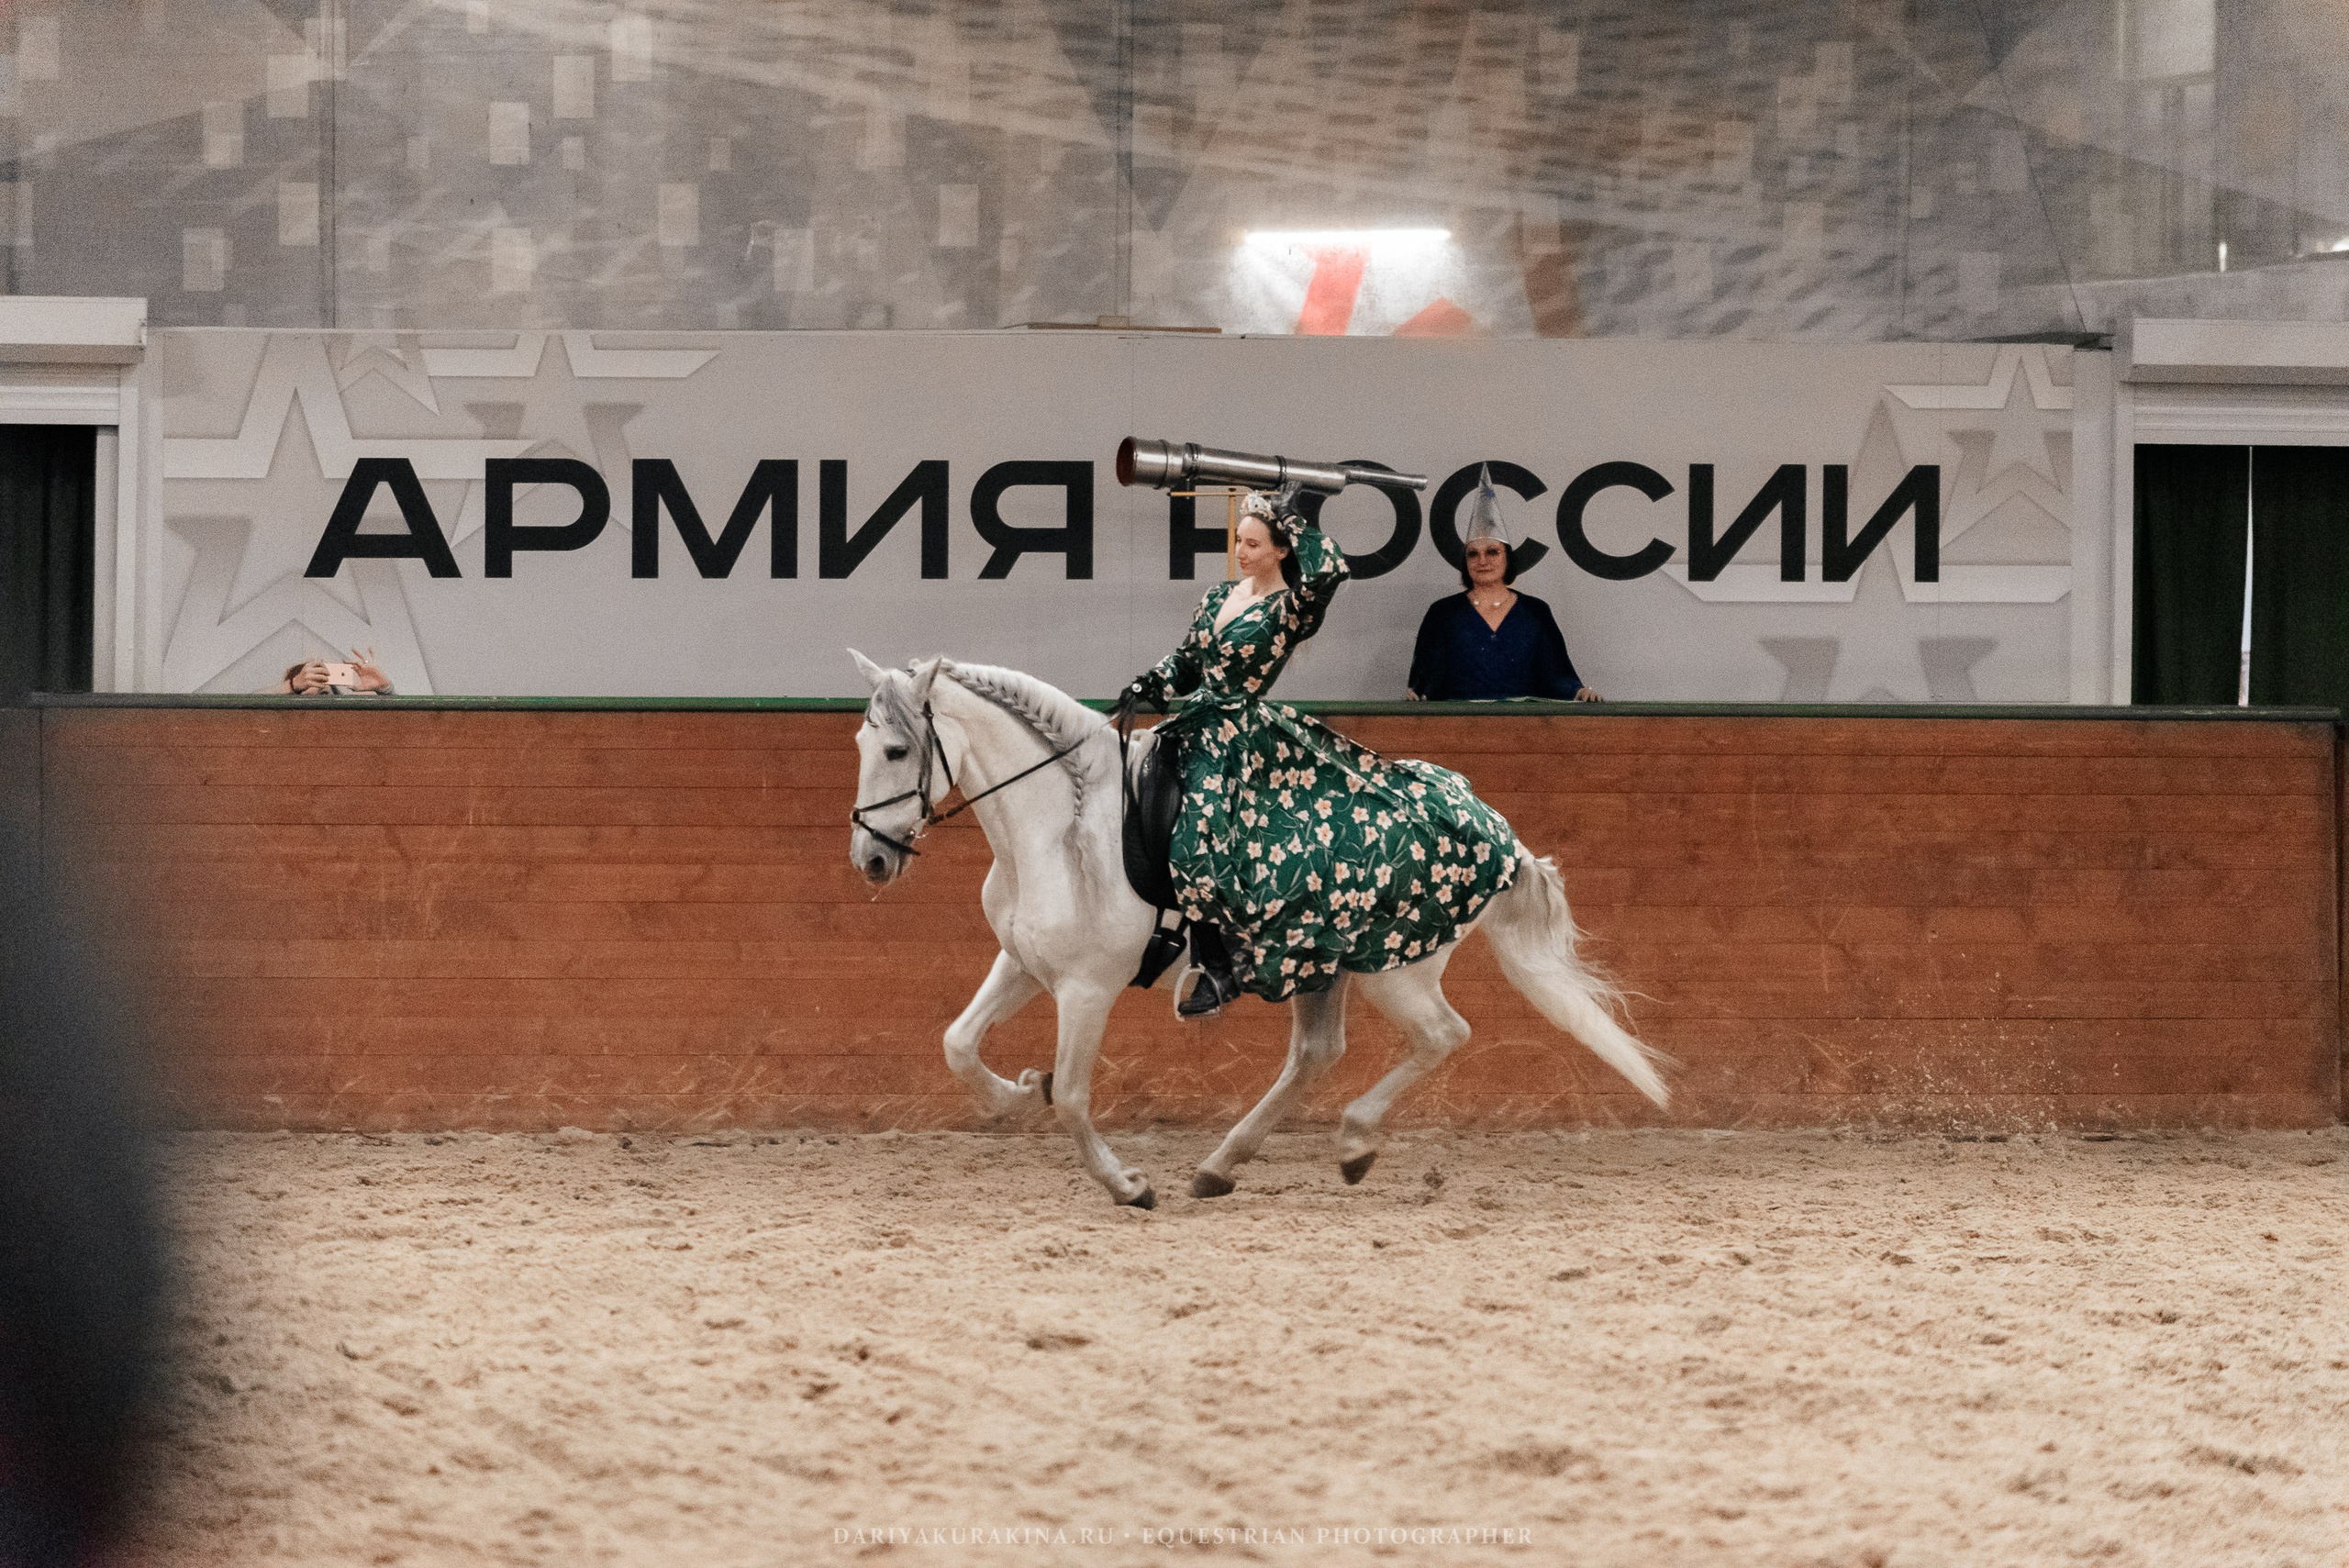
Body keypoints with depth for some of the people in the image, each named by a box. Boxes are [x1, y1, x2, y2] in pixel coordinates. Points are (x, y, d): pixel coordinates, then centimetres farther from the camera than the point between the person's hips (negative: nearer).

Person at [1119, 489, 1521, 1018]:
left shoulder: (1289, 610, -5)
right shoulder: (1219, 597, 15)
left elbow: (1331, 570, -24)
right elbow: (1184, 663, 22)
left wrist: (1296, 524, -10)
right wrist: (1144, 690, 4)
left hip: (1244, 734, -6)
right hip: (1196, 732, 6)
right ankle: (1213, 962, -6)